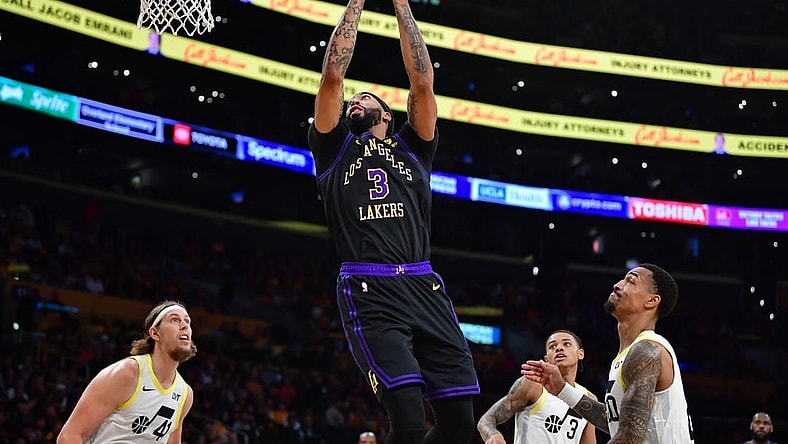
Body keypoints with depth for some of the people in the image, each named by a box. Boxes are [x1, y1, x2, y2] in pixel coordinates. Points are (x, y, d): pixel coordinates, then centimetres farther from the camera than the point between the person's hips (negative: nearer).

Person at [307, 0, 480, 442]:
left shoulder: (412, 148, 25)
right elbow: (334, 74, 9)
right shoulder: (336, 149, 19)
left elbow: (422, 81, 14)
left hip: (425, 287, 3)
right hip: (369, 293, -3)